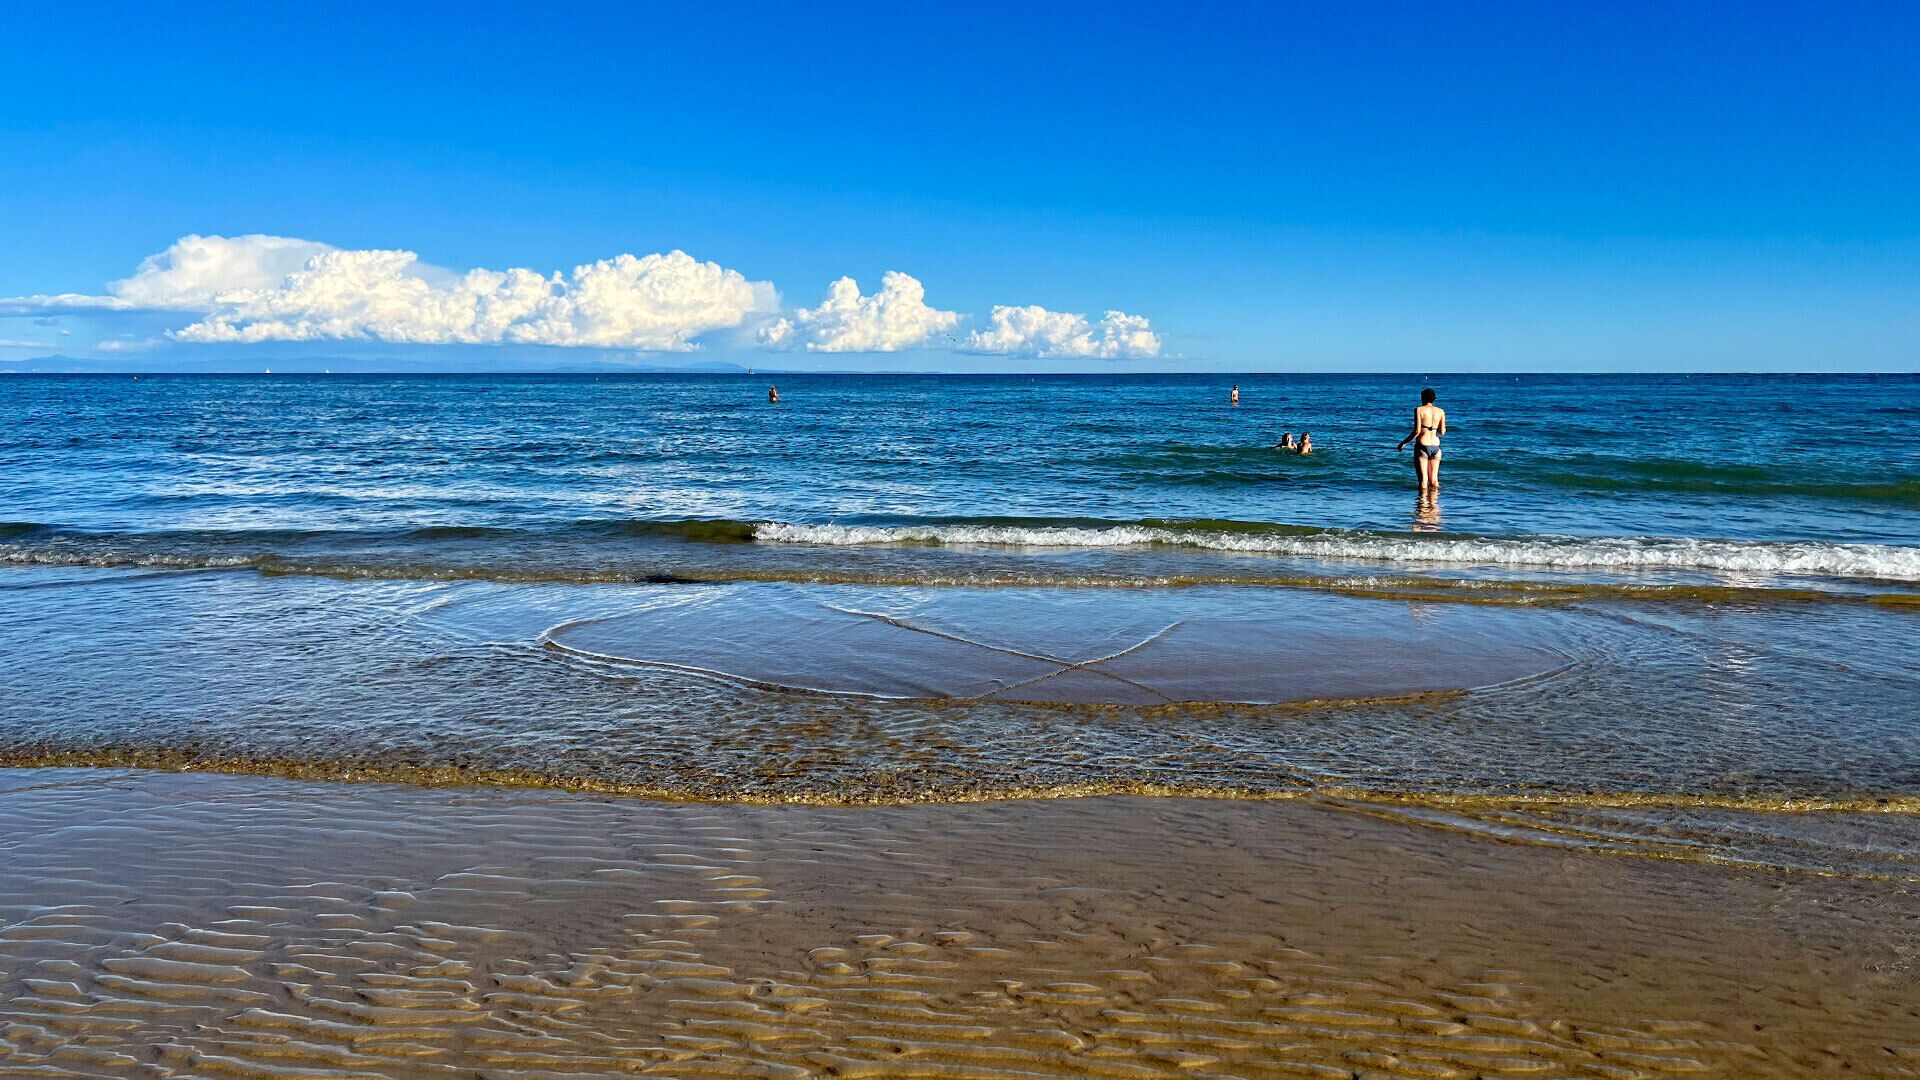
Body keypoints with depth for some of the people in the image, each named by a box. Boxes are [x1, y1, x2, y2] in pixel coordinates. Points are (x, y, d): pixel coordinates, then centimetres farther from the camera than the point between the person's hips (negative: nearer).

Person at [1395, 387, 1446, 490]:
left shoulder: (1419, 410, -5)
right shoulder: (1440, 411, 6)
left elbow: (1417, 431, -12)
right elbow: (1442, 432, 7)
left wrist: (1404, 443, -2)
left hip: (1422, 446, -4)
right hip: (1435, 446, 4)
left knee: (1423, 479, -2)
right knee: (1434, 480, 12)